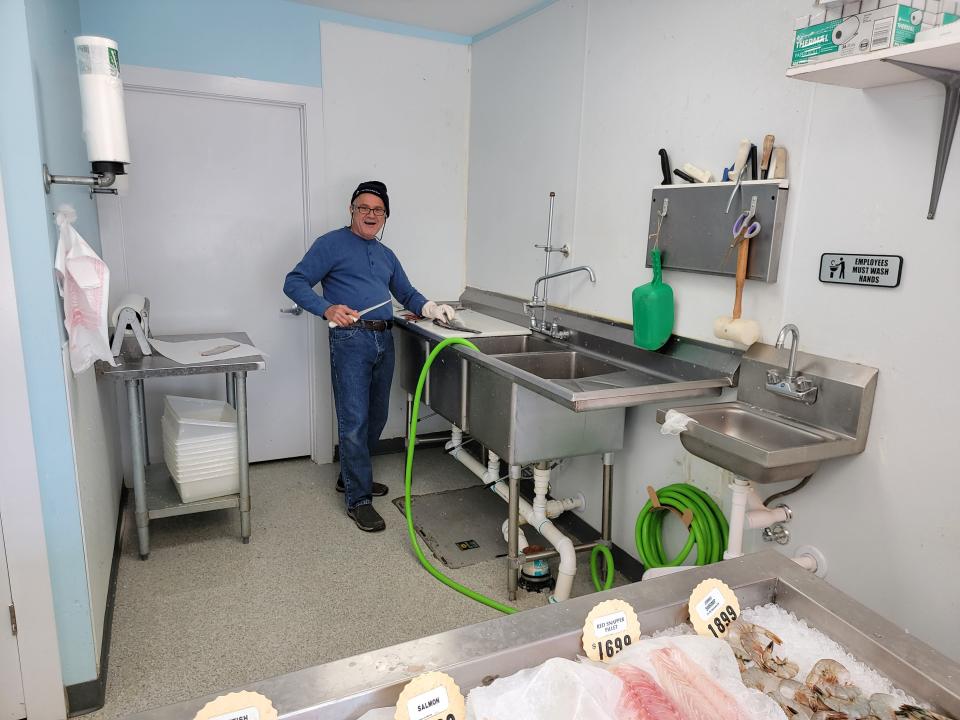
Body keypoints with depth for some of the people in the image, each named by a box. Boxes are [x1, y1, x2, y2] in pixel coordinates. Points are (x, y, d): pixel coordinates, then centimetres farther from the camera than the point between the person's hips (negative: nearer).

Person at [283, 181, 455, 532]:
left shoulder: (386, 254, 21)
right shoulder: (332, 244, 1)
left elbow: (407, 293, 26)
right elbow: (294, 283, -5)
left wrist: (432, 308, 5)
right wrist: (328, 309, -22)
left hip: (384, 340, 7)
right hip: (350, 339, -7)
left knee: (376, 418, 14)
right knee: (354, 420, -6)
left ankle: (351, 475, 33)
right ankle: (358, 499, 3)